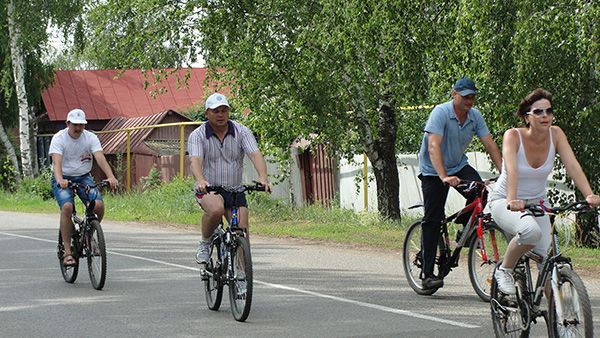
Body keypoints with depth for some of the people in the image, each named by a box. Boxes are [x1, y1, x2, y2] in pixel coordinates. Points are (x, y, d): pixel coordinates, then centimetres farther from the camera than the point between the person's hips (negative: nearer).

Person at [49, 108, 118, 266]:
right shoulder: (59, 138, -13)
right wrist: (60, 180, -48)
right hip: (63, 179, -3)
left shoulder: (91, 138, -6)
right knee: (67, 206, -29)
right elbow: (57, 161, -28)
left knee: (98, 204, -22)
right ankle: (68, 252, -23)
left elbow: (100, 158, -20)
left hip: (83, 177, 3)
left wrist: (111, 177, -38)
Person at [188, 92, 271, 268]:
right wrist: (200, 181, -44)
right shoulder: (197, 135, -6)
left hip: (235, 190, 3)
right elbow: (195, 160, -22)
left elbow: (255, 154, -16)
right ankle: (204, 243, -8)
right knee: (216, 209, -35)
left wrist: (263, 177, -36)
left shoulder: (242, 132, -2)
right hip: (208, 190, -3)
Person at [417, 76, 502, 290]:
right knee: (432, 220, -7)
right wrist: (444, 177, -45)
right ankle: (428, 274, -5)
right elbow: (433, 146, -33)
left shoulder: (475, 116, -5)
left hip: (459, 166, 5)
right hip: (433, 171, -5)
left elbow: (490, 144, -6)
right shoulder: (441, 113, -22)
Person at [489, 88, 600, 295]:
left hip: (537, 204, 4)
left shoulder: (555, 134, -9)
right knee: (531, 230, -35)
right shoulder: (513, 136, -20)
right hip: (505, 203, -4)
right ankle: (504, 270, -10)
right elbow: (511, 170, -35)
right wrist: (512, 200, -52)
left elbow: (573, 166, -19)